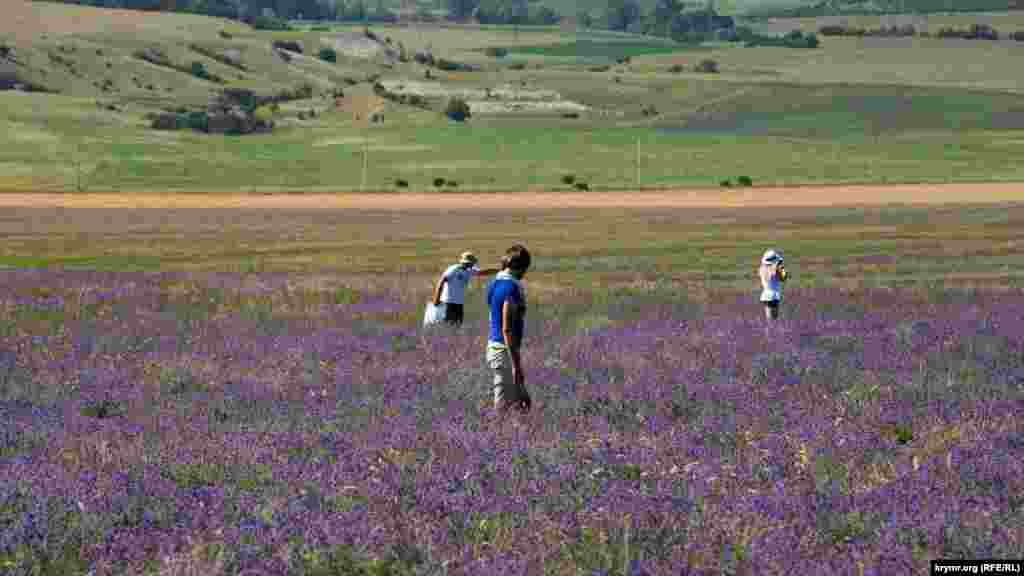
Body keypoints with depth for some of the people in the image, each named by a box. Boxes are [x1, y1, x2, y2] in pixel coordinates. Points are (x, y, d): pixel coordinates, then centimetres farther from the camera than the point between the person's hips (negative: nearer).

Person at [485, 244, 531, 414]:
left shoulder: (495, 283, 11)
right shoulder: (511, 287, -18)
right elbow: (507, 329, -23)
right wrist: (516, 365, -23)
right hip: (506, 350, -10)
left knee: (522, 401, 14)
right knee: (504, 407, -6)